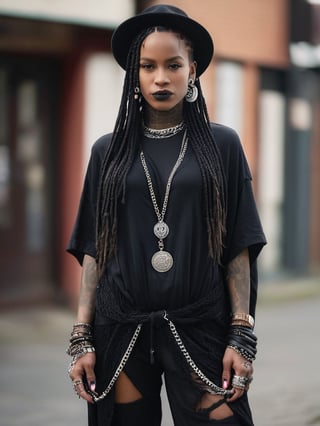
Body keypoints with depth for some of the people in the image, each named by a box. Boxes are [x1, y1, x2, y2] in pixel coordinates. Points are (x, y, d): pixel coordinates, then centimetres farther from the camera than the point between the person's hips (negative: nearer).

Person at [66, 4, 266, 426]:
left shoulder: (221, 145, 3)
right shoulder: (109, 151, 7)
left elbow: (238, 248, 1)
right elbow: (93, 249, 7)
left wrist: (242, 336, -6)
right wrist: (82, 337, 0)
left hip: (201, 328, -1)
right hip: (122, 329, 1)